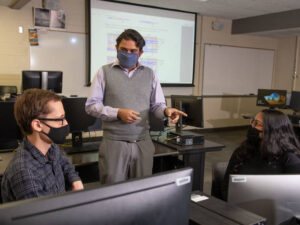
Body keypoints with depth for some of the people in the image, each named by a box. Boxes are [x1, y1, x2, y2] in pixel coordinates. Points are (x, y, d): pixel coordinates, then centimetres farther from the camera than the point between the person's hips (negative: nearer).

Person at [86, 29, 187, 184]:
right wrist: (118, 113, -14)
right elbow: (91, 105, 0)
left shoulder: (149, 74, 11)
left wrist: (166, 111, -11)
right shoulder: (105, 72, 4)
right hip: (114, 142, -2)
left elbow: (157, 105, 12)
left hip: (143, 143, 3)